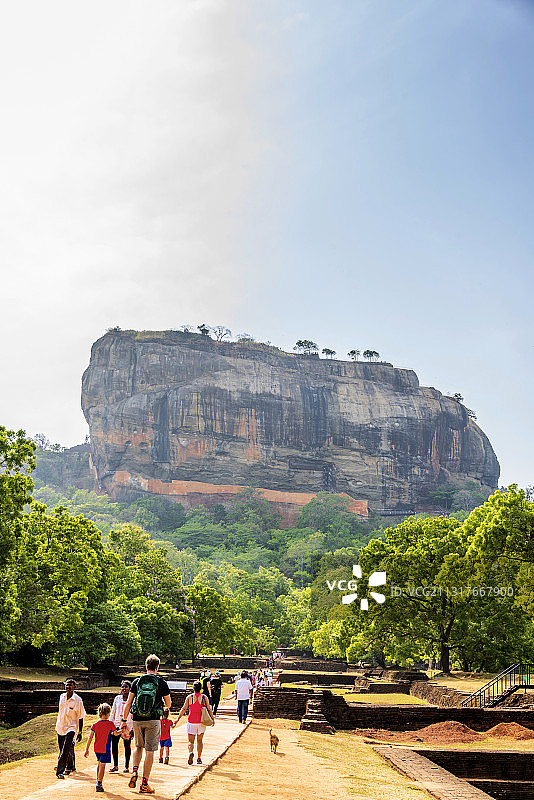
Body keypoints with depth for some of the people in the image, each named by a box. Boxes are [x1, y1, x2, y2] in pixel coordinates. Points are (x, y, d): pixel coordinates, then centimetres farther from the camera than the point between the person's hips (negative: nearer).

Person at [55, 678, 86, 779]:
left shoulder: (77, 700, -13)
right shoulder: (62, 697, 2)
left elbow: (80, 717, -8)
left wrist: (80, 732, -8)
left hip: (71, 728, -6)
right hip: (60, 727, 6)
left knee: (65, 750, -15)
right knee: (62, 748, 15)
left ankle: (60, 771, -11)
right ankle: (70, 767, 34)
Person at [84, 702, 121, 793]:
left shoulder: (95, 724, 2)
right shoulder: (110, 724, -7)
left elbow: (90, 737, 1)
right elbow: (116, 734, 7)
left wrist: (87, 749, 5)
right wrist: (121, 731, 27)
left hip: (96, 748, 5)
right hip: (105, 748, -5)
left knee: (99, 764, 23)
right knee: (102, 766, -4)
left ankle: (98, 781, 31)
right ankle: (99, 784, -10)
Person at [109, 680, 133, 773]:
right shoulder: (117, 698, 10)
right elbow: (113, 712, 15)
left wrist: (133, 728, -5)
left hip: (128, 726, -3)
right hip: (117, 725, 3)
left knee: (127, 746, 1)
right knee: (114, 744, -7)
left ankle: (126, 766, 11)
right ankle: (115, 766, 6)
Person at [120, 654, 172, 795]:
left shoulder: (137, 681, 2)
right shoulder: (162, 683, -3)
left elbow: (128, 703, 3)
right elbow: (168, 705, 4)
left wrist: (124, 720, 10)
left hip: (137, 720, 2)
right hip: (153, 721, -2)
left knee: (139, 747, 23)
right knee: (150, 751, 5)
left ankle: (134, 772, 2)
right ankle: (144, 784, 5)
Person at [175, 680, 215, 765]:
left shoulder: (189, 697, -3)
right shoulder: (204, 697, -3)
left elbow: (183, 709, -4)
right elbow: (209, 709, -2)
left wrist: (178, 719, 3)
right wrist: (213, 719, 8)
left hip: (191, 722, -1)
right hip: (201, 722, 1)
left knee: (190, 741, 3)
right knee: (199, 740, 18)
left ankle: (191, 752, -26)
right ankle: (199, 758, 19)